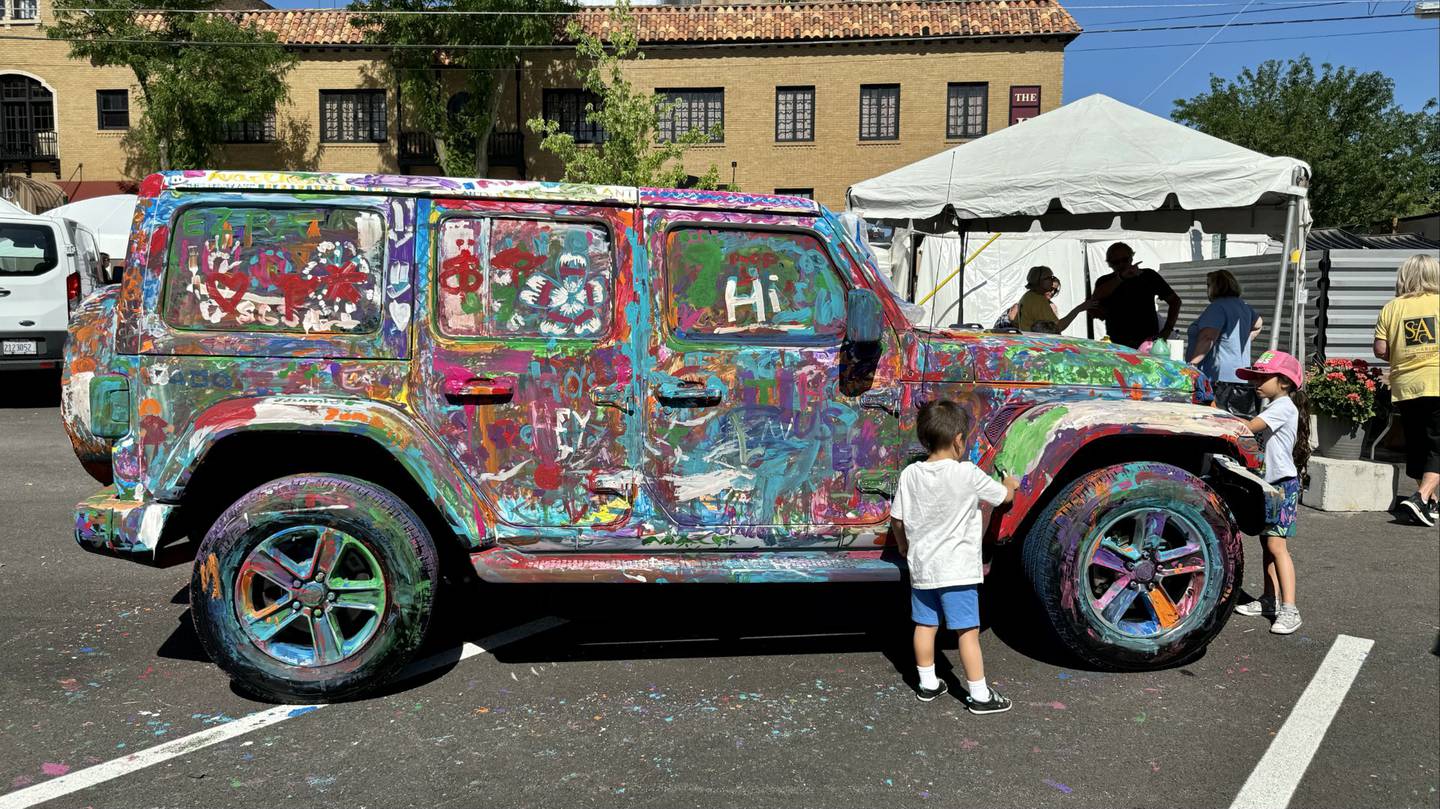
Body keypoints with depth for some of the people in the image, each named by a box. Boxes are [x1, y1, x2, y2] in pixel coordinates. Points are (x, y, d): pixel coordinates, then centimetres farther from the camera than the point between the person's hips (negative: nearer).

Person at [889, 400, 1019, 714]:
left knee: (925, 624, 17)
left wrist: (904, 547, 23)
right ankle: (979, 696, 11)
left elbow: (896, 518, 5)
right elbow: (1005, 496, 1)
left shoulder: (910, 474, -2)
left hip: (920, 567, 5)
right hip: (956, 570, -5)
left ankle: (928, 684, 30)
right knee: (968, 631, 3)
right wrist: (1009, 483, 23)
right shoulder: (968, 474, -14)